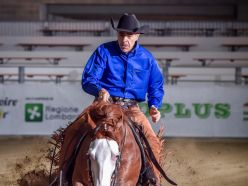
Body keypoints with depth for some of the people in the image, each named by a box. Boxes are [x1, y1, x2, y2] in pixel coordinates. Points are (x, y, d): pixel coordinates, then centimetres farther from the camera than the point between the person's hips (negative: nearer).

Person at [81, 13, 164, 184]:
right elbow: (87, 80, 1)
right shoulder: (104, 51, 3)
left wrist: (154, 106, -3)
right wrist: (99, 90, -22)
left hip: (132, 108, 2)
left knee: (154, 143, -18)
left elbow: (156, 87, 17)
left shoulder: (146, 58, 10)